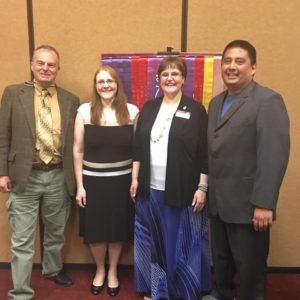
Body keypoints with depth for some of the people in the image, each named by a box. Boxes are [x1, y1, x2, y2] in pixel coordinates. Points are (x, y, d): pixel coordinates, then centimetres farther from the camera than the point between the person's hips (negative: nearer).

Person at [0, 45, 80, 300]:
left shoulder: (71, 100, 3)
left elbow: (74, 141, 6)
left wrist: (74, 177, 5)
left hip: (59, 178, 3)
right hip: (25, 177, -2)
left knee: (56, 232, 21)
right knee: (22, 241, 5)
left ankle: (52, 269, 47)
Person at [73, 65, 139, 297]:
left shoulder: (132, 111, -3)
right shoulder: (85, 111, -4)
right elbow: (78, 151, -1)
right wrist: (79, 185, -2)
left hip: (122, 180, 0)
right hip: (93, 180, 0)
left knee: (118, 228, 13)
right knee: (95, 230, 11)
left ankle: (113, 272, 38)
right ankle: (100, 270, 39)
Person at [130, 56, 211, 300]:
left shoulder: (196, 110, -3)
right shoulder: (149, 108, 8)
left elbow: (204, 153, -5)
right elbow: (138, 147, 9)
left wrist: (202, 187, -10)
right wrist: (135, 179, 5)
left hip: (182, 191, -3)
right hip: (150, 189, 4)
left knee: (182, 244, 8)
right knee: (152, 242, 15)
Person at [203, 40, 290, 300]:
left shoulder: (268, 101, -12)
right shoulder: (216, 103, 14)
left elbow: (274, 156, -19)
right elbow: (212, 150, 10)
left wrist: (264, 203, -22)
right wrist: (206, 189, 8)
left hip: (247, 204, -7)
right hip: (218, 202, 7)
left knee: (250, 264, 12)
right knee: (221, 258, 22)